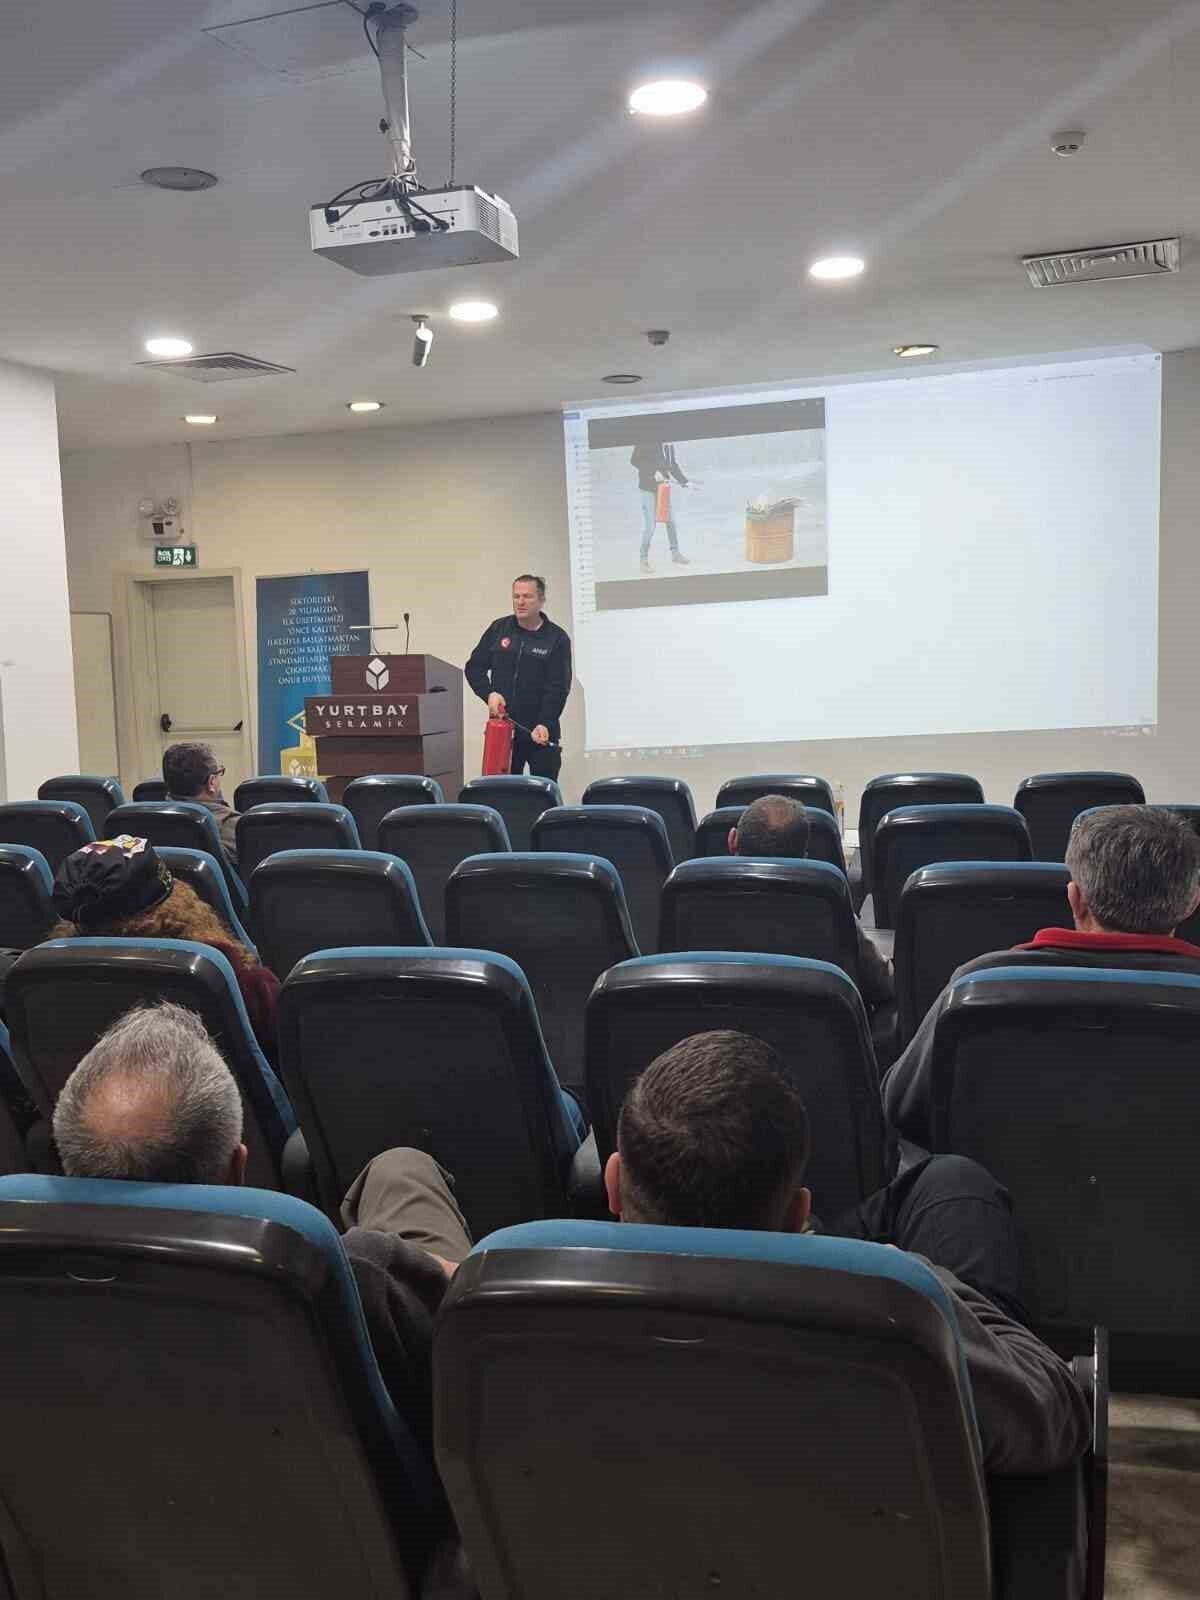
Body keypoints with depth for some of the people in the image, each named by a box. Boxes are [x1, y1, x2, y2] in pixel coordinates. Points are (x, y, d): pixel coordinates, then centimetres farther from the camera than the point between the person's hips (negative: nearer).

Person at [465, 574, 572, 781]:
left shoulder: (557, 638, -3)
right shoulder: (498, 629, 6)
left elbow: (558, 688, -10)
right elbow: (474, 667, 10)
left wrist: (545, 724, -22)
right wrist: (489, 693, -8)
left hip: (542, 732, -3)